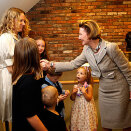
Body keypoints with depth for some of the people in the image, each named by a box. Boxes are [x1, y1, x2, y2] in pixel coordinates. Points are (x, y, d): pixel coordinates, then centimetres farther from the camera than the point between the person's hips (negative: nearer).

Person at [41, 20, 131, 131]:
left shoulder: (111, 48, -23)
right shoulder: (87, 50, -4)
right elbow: (73, 64, 0)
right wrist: (50, 65, -6)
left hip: (119, 91, -6)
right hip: (104, 91, 6)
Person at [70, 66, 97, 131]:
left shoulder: (88, 86, -10)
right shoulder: (75, 86, 1)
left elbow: (89, 99, -13)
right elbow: (72, 99, 7)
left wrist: (84, 92, -23)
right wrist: (73, 93, -11)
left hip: (86, 109, -4)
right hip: (77, 108, 4)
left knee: (86, 125, 3)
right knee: (77, 124, 10)